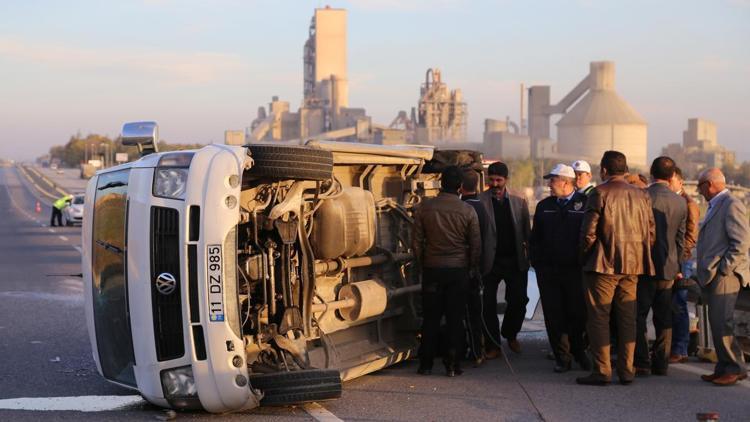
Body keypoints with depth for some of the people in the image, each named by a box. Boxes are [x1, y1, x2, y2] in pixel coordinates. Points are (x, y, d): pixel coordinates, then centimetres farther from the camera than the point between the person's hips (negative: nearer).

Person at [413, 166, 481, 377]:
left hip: (432, 269, 1)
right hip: (458, 270, -1)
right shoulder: (468, 211, -6)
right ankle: (452, 365, 5)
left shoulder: (424, 207, -4)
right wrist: (472, 268, 15)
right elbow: (476, 245, 0)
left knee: (431, 318, 8)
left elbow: (417, 242, 1)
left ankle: (426, 364, 10)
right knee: (455, 319, 5)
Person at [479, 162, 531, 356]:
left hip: (515, 260, 2)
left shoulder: (519, 201, 6)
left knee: (519, 300, 4)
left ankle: (510, 334, 30)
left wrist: (529, 255, 1)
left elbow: (527, 231, 8)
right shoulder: (480, 201, -4)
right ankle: (493, 345, 14)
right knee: (489, 304, 2)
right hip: (491, 260, -2)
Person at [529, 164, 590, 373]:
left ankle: (579, 352, 23)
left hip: (575, 269, -4)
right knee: (554, 315, 3)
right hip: (548, 270, 4)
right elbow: (535, 237, 16)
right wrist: (537, 261, 6)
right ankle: (562, 357, 12)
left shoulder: (585, 203, -4)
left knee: (578, 313, 3)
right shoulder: (544, 206, 12)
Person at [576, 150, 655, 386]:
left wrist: (584, 255, 3)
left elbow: (589, 232, -12)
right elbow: (650, 232, 8)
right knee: (627, 318, 11)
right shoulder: (641, 195, 7)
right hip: (633, 266, 5)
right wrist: (640, 257, 17)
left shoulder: (599, 193, -9)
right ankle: (626, 371, 13)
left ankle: (602, 371, 1)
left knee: (598, 317, 2)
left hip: (603, 265, -5)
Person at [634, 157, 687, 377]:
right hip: (668, 267, 5)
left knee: (638, 317, 1)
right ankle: (661, 363, 16)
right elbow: (680, 239, 11)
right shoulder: (680, 202, 4)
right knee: (664, 318, 11)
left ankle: (642, 363, -2)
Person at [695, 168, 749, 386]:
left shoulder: (731, 205, -11)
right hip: (712, 277, 10)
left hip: (724, 277, -10)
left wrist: (723, 269, -17)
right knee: (717, 325, 11)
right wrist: (707, 273, 16)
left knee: (722, 325, -9)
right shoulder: (715, 206, 20)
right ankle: (724, 368, 17)